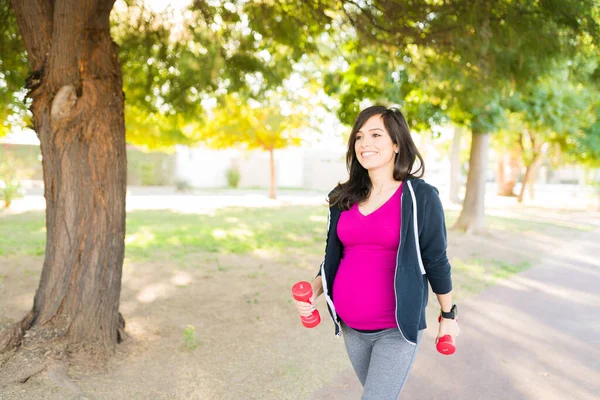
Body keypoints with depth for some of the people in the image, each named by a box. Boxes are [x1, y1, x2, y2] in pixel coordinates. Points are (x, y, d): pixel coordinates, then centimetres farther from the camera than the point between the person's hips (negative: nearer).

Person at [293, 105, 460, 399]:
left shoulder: (420, 196, -11)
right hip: (351, 327, 5)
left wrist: (448, 315, 4)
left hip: (397, 329, -5)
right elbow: (333, 257, 9)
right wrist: (313, 291, -8)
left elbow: (436, 261, -4)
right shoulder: (343, 198, 2)